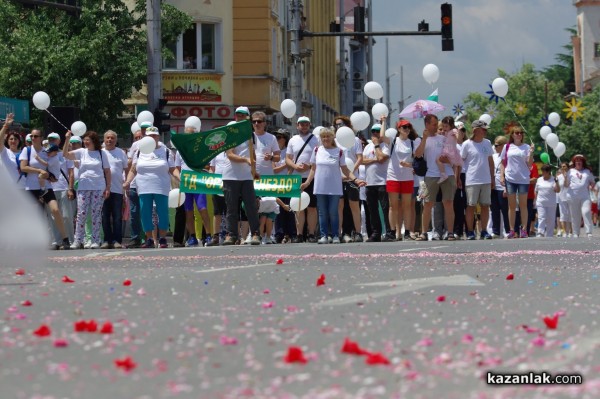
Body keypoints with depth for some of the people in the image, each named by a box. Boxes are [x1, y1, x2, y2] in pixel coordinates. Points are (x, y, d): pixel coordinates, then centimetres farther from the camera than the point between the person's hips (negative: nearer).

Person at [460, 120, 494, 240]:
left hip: (486, 180, 5)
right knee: (471, 206, -1)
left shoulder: (487, 143, 10)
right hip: (471, 180, -5)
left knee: (485, 205, 4)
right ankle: (470, 232, 4)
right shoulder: (467, 144, -6)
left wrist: (493, 177, 15)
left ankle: (484, 231, 8)